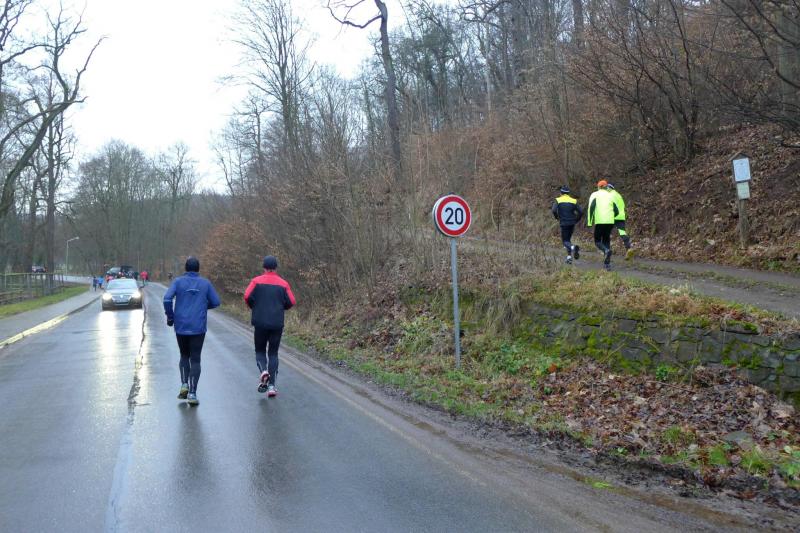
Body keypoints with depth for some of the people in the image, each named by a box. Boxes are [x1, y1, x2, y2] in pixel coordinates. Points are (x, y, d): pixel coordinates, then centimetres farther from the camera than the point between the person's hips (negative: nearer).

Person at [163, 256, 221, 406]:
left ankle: (184, 384, 5)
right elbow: (216, 302, 3)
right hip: (198, 327, -1)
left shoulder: (178, 281, 0)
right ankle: (192, 393, -4)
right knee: (195, 359, 3)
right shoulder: (205, 283, 2)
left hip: (181, 326, 1)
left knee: (184, 356, 20)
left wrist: (170, 317, 0)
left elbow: (167, 299, -12)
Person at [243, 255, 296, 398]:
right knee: (273, 353, 9)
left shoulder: (256, 281, -1)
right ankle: (271, 386, 1)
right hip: (277, 324, 1)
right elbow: (291, 302, -3)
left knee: (260, 350, 16)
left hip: (260, 323, -1)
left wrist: (253, 308, 9)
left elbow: (247, 297, -11)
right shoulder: (283, 283, 2)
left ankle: (263, 371, -13)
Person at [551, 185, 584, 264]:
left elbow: (554, 210, -16)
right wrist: (576, 220, 11)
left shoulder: (558, 200, 0)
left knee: (565, 241, 1)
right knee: (568, 239, 19)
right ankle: (569, 257, 12)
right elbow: (581, 211, -2)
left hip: (564, 223, -4)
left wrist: (557, 217, 2)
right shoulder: (574, 201, 7)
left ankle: (573, 247, -32)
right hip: (572, 223, 4)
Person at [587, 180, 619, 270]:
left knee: (597, 241, 8)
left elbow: (591, 207, -10)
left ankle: (606, 251, -25)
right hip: (610, 222, 3)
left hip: (599, 222, -3)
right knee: (606, 241, 14)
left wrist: (590, 221, -6)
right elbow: (616, 211, 11)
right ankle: (607, 263, 8)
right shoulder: (610, 196, 15)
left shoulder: (595, 195, 6)